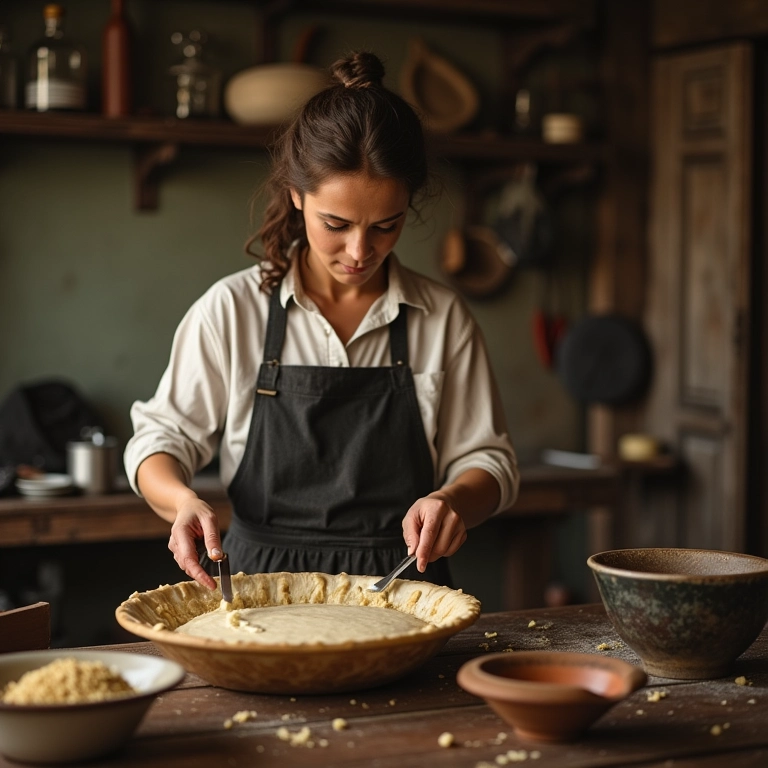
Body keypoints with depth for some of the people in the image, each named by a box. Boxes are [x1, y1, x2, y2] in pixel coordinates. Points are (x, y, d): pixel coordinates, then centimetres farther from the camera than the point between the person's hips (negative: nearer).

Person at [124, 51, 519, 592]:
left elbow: (487, 462, 10)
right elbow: (161, 437, 7)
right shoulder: (232, 310, 2)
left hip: (403, 592, 1)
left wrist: (453, 500, -14)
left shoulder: (444, 319, 5)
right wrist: (184, 500, -16)